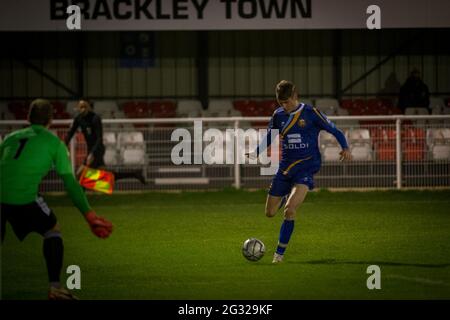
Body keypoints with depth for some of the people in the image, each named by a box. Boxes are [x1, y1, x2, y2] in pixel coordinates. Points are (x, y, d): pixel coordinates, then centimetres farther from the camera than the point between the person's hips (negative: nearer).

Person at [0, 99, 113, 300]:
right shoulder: (54, 142, 13)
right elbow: (70, 182, 9)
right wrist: (89, 215, 9)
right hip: (24, 198, -3)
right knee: (52, 230, 19)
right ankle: (55, 287, 10)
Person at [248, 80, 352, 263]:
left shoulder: (311, 113, -6)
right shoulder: (278, 115, 6)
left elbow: (334, 130, -1)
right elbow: (270, 138, 20)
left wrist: (345, 148, -18)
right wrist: (255, 153, 3)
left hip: (306, 167, -5)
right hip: (285, 167, 5)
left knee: (290, 209, -24)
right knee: (270, 213, 6)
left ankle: (279, 253, -14)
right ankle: (286, 197, 43)